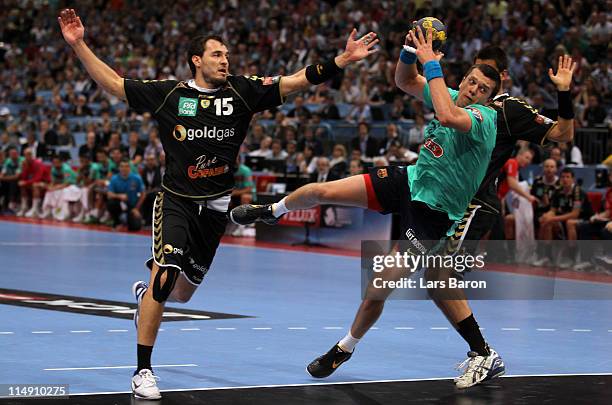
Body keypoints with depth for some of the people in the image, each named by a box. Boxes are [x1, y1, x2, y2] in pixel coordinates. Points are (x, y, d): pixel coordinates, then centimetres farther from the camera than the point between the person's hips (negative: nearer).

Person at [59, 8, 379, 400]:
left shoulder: (241, 92, -1)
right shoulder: (169, 93, -3)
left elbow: (298, 81, -5)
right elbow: (113, 83, 0)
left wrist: (343, 59, -15)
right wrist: (79, 45, -8)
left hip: (215, 206, 3)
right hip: (176, 201, -3)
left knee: (182, 293, 16)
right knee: (165, 276, -23)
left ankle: (146, 293, 55)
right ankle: (143, 370, -12)